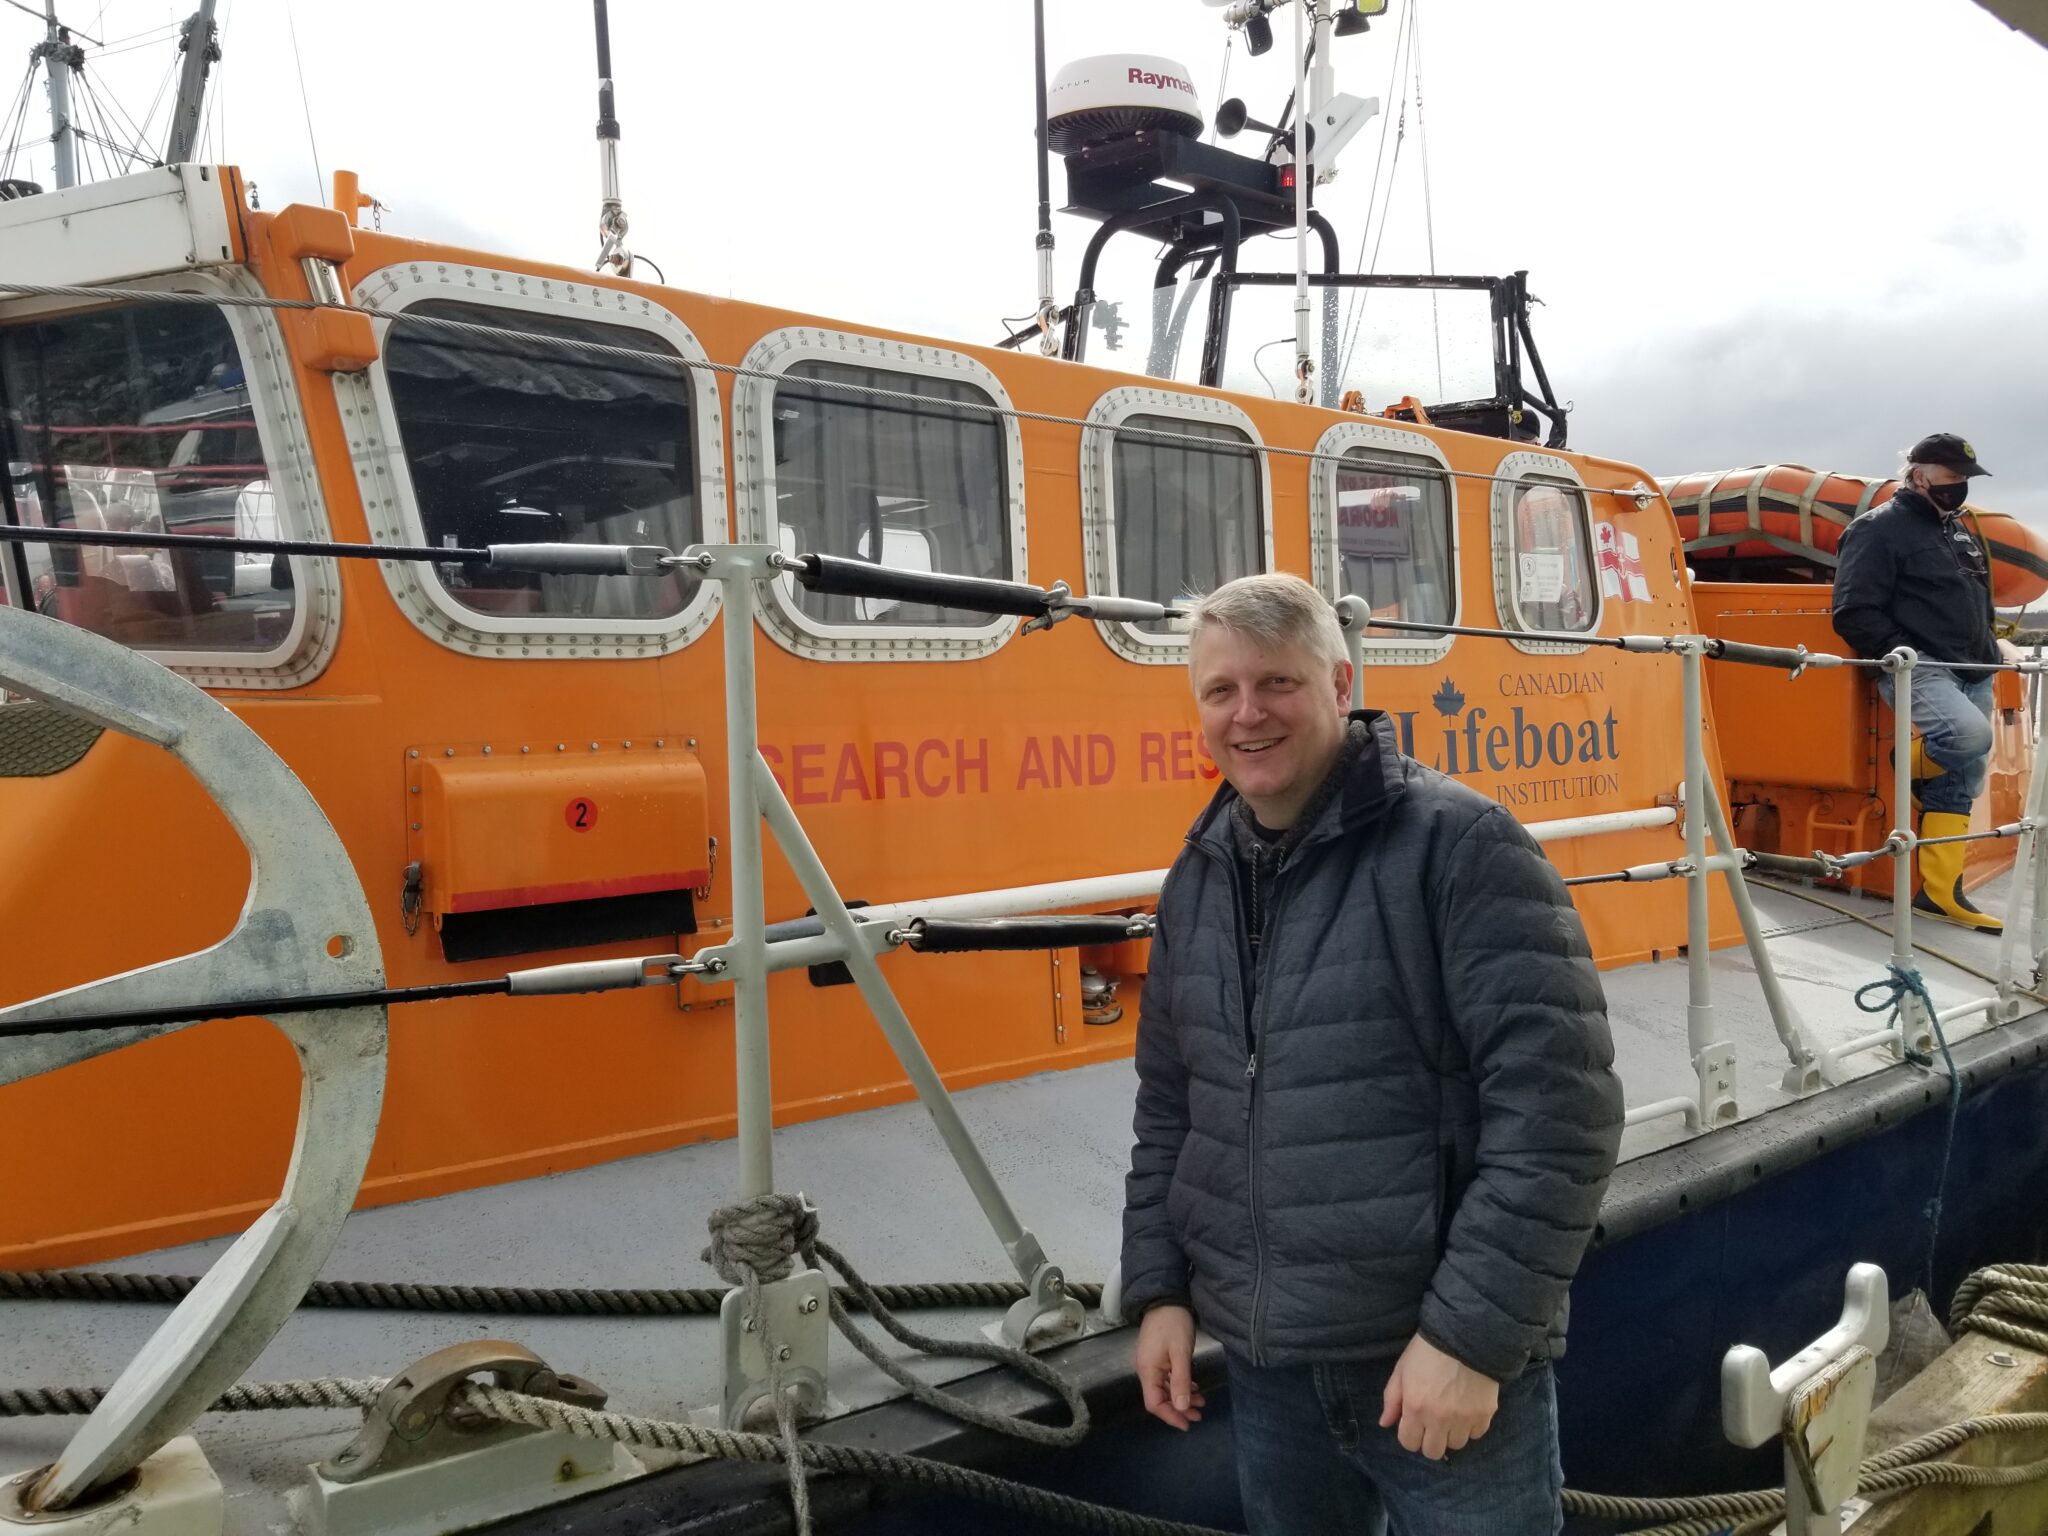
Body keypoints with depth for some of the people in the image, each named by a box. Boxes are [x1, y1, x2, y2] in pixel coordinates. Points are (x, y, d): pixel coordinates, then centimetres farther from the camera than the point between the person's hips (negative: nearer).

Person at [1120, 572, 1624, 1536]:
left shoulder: (1456, 844, -14)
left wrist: (1475, 1332, -18)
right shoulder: (1197, 880, 6)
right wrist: (1158, 1288, 7)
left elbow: (1558, 1105, -18)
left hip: (1445, 1361, -5)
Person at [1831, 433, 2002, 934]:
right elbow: (1854, 612, -12)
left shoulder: (1961, 531, 21)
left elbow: (1980, 603, 31)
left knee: (1960, 781, 4)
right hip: (1918, 668, -8)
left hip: (1971, 673, 8)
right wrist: (1900, 653, -18)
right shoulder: (1879, 529, -6)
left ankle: (1939, 890, 9)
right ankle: (1911, 766, -1)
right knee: (1970, 735, -33)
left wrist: (1988, 650, 16)